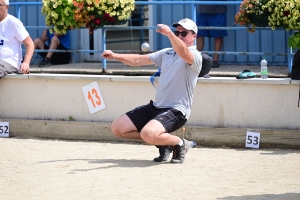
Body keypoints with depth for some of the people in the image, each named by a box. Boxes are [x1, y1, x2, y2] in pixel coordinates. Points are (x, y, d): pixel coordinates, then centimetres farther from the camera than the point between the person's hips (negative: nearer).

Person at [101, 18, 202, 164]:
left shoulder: (195, 56, -8)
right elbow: (138, 60, 20)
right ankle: (163, 142, 11)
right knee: (117, 128, 2)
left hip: (176, 111, -9)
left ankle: (180, 143, -4)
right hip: (155, 107, 9)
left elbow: (184, 53, -33)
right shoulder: (166, 53, 17)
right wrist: (115, 56, 7)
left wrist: (169, 34, -49)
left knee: (148, 134, -35)